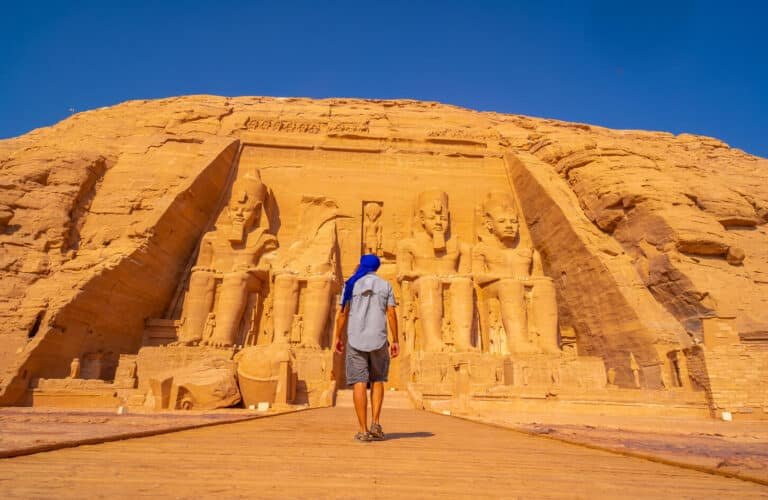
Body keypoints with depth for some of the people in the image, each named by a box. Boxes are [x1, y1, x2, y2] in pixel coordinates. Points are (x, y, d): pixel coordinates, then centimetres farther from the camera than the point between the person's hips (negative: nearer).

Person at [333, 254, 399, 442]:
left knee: (359, 382, 1)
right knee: (377, 380, 14)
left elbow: (342, 313, -1)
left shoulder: (351, 285, 4)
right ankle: (375, 423, 2)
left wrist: (338, 337, 8)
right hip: (378, 339, 1)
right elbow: (391, 314, -1)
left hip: (355, 339, 0)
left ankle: (363, 430, -1)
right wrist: (395, 341, 3)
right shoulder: (385, 285, 5)